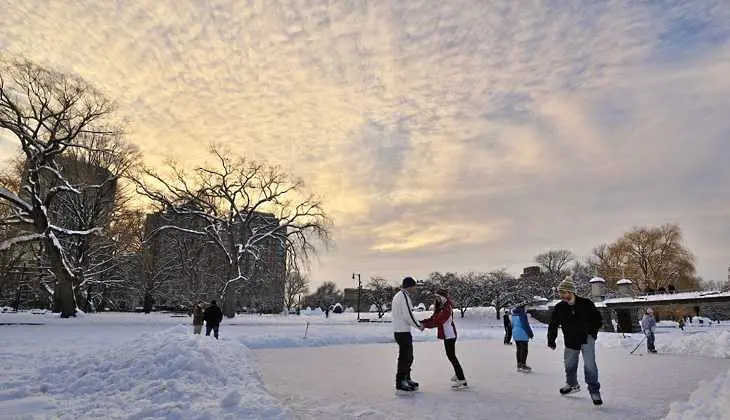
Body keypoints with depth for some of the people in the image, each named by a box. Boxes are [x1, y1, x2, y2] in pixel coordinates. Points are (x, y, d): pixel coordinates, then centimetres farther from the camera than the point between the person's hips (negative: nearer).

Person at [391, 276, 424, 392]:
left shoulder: (397, 295, 14)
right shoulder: (404, 296, -17)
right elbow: (408, 315, -20)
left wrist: (417, 323, 15)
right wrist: (419, 326, -6)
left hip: (398, 330, 10)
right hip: (403, 331, -10)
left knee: (408, 356, 19)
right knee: (405, 357, -3)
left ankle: (406, 378, 29)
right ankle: (400, 382, 3)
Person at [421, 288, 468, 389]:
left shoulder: (447, 308, -19)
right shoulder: (440, 307, 11)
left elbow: (438, 321, -26)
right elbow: (433, 318, 7)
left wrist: (426, 325, -26)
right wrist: (421, 322, -6)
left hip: (450, 335, -10)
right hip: (447, 335, 10)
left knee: (451, 356, -9)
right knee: (451, 355, 21)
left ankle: (462, 381, -7)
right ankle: (458, 374, 38)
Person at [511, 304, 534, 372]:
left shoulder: (514, 315, 10)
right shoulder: (523, 315, -14)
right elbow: (526, 325, -15)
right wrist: (530, 334, -6)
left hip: (515, 334, 8)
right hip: (522, 335, -8)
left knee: (519, 350, 13)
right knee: (524, 350, -1)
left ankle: (519, 365, 18)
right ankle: (523, 366, 1)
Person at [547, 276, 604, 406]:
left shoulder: (586, 304, -15)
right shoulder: (559, 308, -9)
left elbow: (598, 319, 0)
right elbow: (553, 325, 2)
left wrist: (592, 332, -7)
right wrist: (551, 341, 2)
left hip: (586, 338, -3)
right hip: (570, 341, 3)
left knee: (589, 364, -13)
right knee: (569, 365, 14)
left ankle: (594, 391, 4)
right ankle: (572, 384, 41)